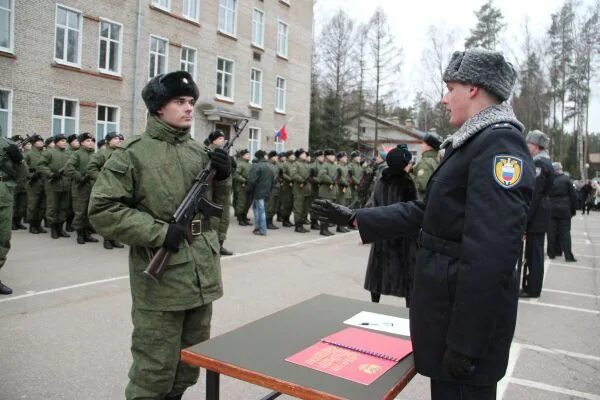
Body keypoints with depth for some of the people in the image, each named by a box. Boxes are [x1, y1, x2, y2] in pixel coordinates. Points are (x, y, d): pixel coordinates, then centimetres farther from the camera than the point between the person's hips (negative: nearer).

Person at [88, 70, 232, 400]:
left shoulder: (200, 151, 8)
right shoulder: (132, 153, -8)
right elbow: (101, 210, -12)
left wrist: (222, 178, -2)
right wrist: (157, 232, -19)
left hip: (203, 270, 6)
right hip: (161, 274, -6)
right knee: (155, 368, 6)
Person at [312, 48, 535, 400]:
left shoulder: (500, 143, -19)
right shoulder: (473, 142, 13)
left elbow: (491, 252, -26)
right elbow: (425, 211, 14)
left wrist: (465, 341, -24)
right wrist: (356, 218, 10)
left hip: (467, 310, -9)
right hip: (450, 299, 9)